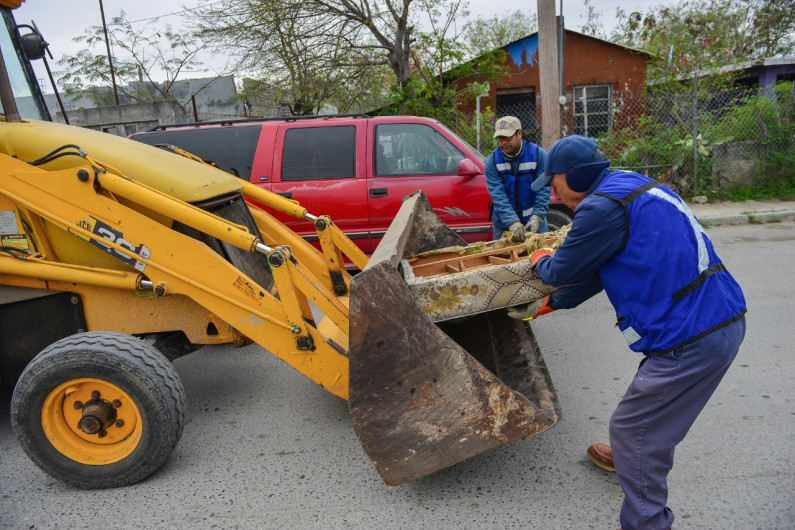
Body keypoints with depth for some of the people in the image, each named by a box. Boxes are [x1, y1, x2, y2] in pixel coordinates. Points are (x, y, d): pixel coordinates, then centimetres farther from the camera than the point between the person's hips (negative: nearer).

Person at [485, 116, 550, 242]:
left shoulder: (538, 154, -8)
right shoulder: (492, 161, -9)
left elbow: (543, 189, -12)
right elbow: (498, 195, -18)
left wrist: (537, 217, -25)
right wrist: (512, 222, -30)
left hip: (534, 222, 0)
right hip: (503, 224, 0)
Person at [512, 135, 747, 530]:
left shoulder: (603, 207, -20)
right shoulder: (632, 187, 14)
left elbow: (561, 271, -8)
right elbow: (596, 271, 21)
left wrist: (540, 260, 16)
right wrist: (546, 304, 28)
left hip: (691, 340, -10)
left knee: (631, 427, 5)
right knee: (651, 412, 30)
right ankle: (632, 458, 55)